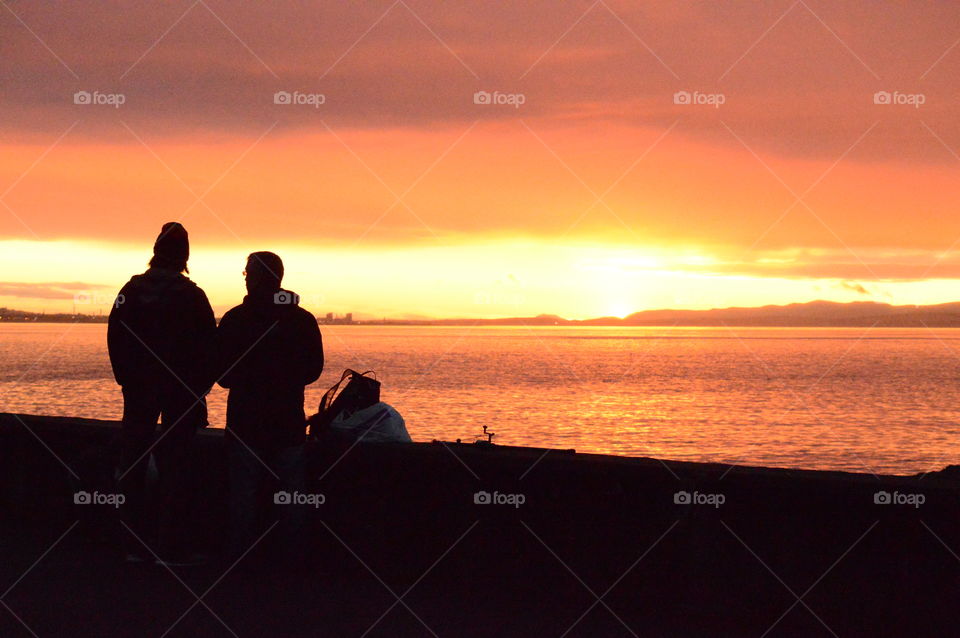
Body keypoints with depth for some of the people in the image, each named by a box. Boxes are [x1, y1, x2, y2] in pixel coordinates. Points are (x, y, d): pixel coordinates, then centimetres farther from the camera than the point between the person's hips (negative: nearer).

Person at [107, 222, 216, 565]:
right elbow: (209, 344, -5)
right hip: (181, 391, -2)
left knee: (133, 463, 9)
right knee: (173, 464, 0)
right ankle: (171, 547, -2)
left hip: (138, 390, 2)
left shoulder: (132, 290, 0)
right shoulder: (191, 295, -7)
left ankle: (137, 544, 10)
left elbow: (115, 339, 4)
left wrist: (127, 379, 12)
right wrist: (201, 384, 6)